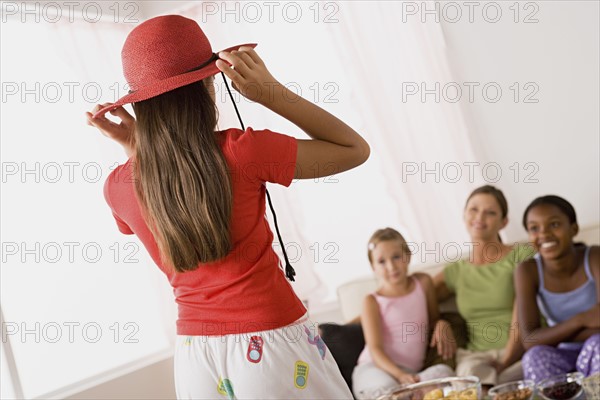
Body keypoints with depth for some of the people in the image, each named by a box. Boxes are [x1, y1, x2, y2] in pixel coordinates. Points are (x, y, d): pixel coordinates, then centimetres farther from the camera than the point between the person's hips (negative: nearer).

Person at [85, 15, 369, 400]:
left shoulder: (118, 186, -4)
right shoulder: (239, 152, -18)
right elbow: (355, 149, -6)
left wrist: (133, 148, 9)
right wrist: (271, 93, -11)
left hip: (194, 354, 5)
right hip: (272, 343, -4)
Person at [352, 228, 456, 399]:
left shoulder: (423, 282, 12)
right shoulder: (372, 302, 1)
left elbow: (433, 319, 28)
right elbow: (375, 349, -8)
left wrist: (442, 324, 1)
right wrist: (400, 375, -28)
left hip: (411, 373, 4)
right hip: (374, 368, -4)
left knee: (444, 372, -29)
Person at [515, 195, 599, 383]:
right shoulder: (527, 271, -12)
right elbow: (530, 341, -20)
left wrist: (552, 335, -21)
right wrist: (581, 319, -29)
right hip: (563, 360, 1)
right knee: (536, 356, -30)